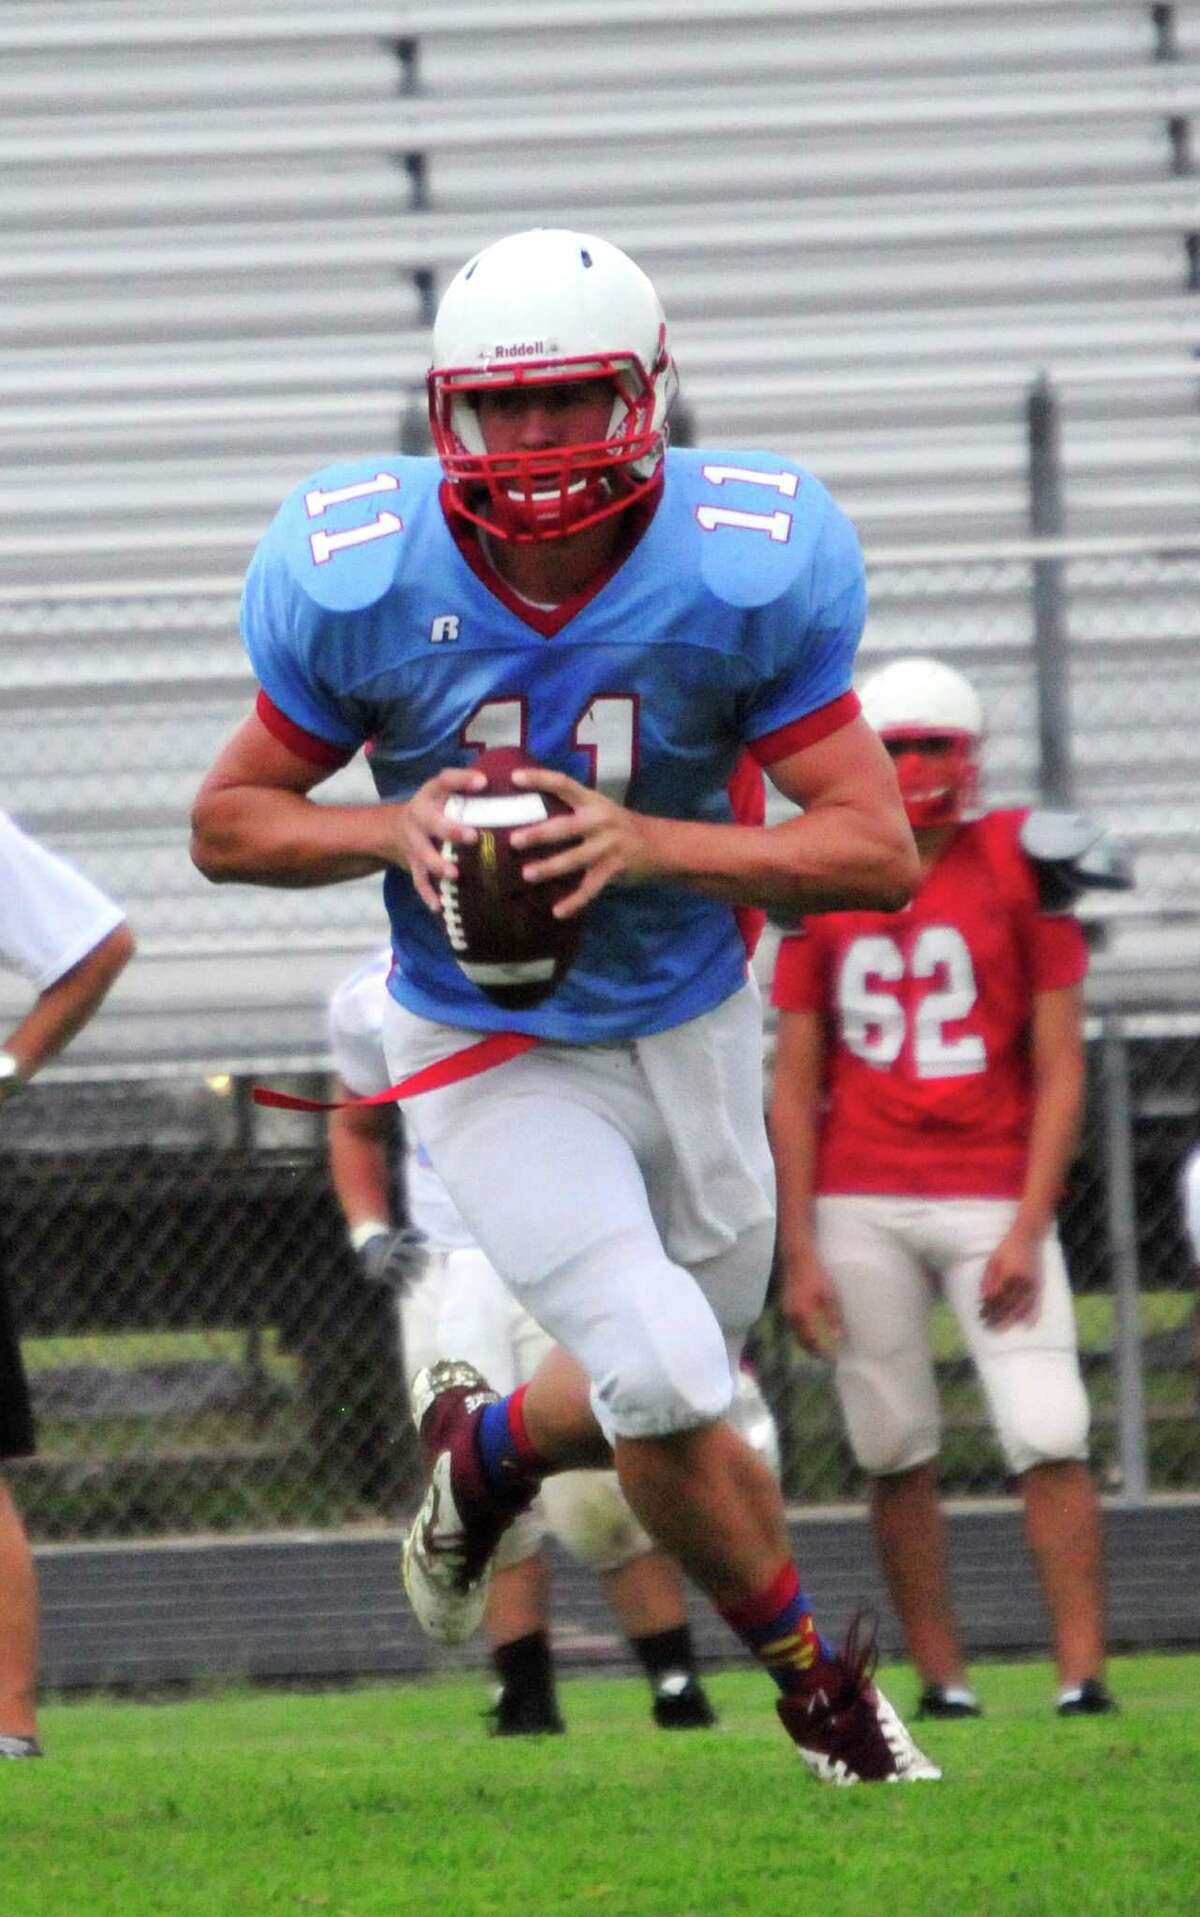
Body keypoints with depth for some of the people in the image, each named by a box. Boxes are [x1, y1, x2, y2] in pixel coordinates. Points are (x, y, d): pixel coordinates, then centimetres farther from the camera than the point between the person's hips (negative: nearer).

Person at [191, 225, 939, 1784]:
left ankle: (487, 1447, 49)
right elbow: (229, 824, -6)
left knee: (672, 1391, 16)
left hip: (692, 1026, 3)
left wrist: (650, 845, -32)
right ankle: (819, 1681, 8)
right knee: (670, 1385, -17)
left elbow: (879, 850, -18)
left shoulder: (745, 576, -20)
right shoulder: (359, 585, -19)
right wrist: (395, 830, -26)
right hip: (494, 1056, -3)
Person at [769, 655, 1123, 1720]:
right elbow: (794, 1087, 8)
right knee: (897, 1455, 4)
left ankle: (1083, 1675, -11)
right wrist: (799, 1252, 2)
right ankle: (941, 1683, 11)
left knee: (1050, 1438, -12)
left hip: (991, 1197, -2)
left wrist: (1027, 1230, -10)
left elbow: (1060, 1071, -2)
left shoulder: (1020, 874, 0)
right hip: (860, 1206, 2)